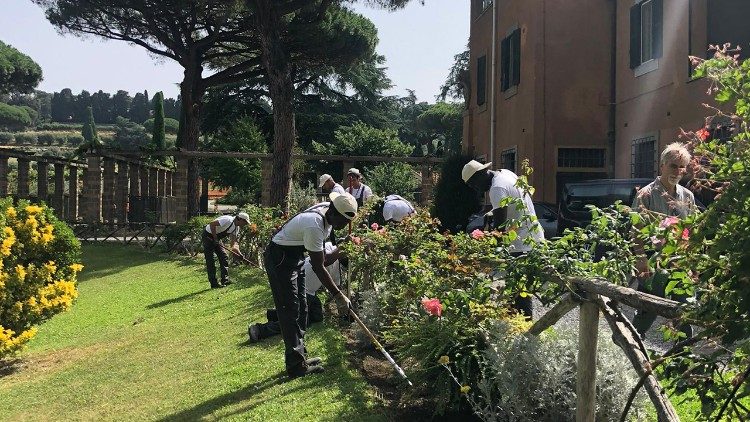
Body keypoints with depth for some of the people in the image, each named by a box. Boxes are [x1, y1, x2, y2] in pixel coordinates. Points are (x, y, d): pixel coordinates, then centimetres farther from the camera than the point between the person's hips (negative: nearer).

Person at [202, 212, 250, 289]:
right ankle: (213, 283, -5)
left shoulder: (236, 227, 2)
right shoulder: (228, 220, -27)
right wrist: (215, 238, -28)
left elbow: (233, 240, 0)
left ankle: (225, 280, 4)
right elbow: (212, 224, -32)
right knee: (210, 260, -7)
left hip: (217, 237, 10)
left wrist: (237, 251, -16)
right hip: (208, 235, -10)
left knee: (224, 258, 3)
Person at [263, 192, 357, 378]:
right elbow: (318, 267, -28)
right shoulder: (314, 225, -33)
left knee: (301, 309, 13)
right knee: (290, 311, -9)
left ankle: (300, 357, 22)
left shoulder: (328, 209, -7)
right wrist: (338, 295, -24)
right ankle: (297, 366, -5)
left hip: (294, 258, 10)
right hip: (280, 260, -10)